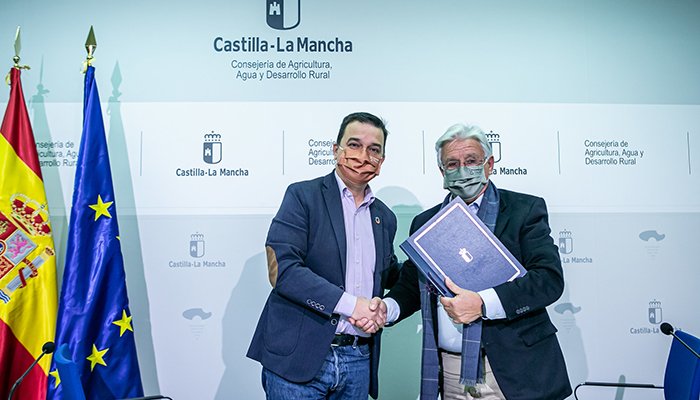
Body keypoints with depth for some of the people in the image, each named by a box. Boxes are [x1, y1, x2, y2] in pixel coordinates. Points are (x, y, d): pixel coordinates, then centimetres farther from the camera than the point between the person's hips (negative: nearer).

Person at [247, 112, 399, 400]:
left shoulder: (385, 217, 13)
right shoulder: (302, 196, -4)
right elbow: (281, 269, -16)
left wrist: (383, 307, -3)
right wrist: (351, 304, -17)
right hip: (298, 358, -5)